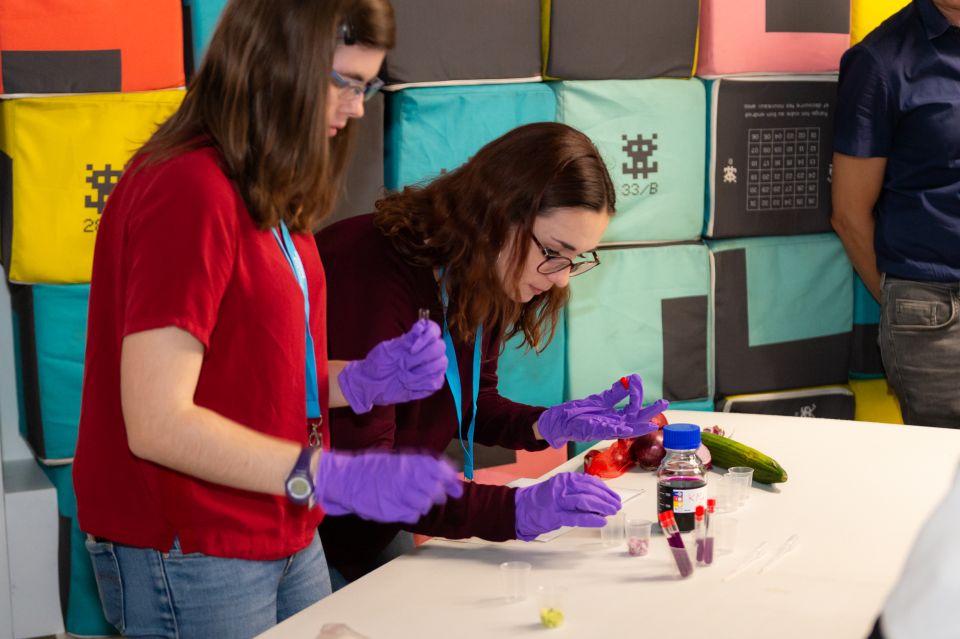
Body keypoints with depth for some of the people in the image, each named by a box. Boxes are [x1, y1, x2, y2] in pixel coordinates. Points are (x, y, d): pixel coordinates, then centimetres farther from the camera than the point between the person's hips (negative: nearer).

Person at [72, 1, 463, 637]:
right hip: (193, 558, -8)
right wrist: (332, 477, -29)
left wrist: (364, 379, -4)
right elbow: (158, 424, -24)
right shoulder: (188, 189, -20)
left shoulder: (271, 196, 8)